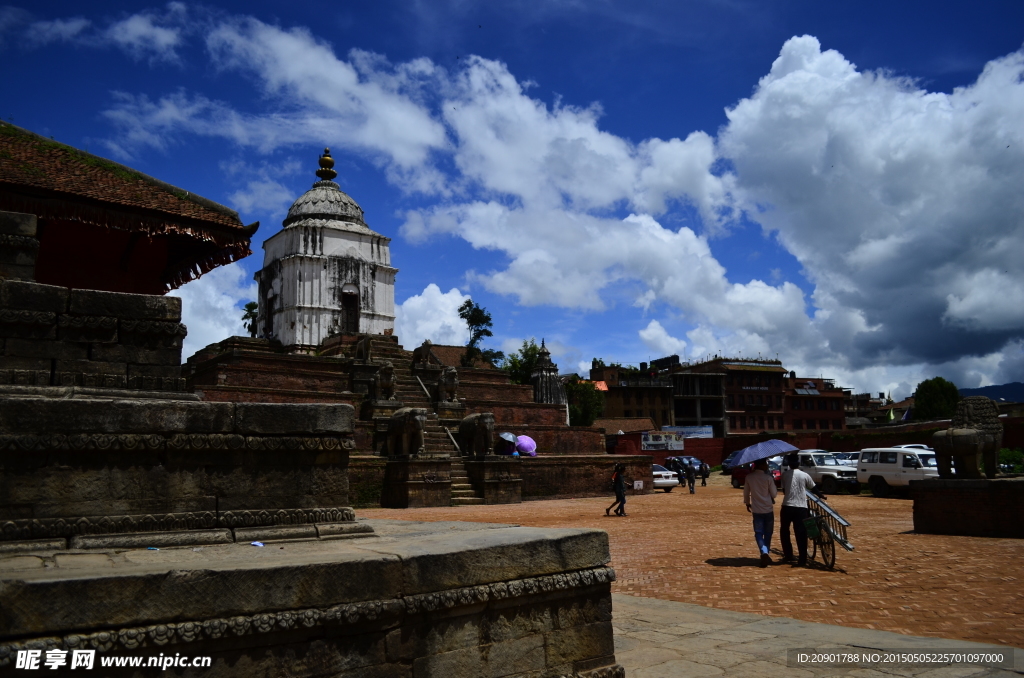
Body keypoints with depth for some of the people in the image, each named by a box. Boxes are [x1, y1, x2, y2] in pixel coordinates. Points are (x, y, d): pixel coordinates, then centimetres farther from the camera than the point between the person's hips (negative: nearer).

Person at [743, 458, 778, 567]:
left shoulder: (749, 477, -2)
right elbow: (774, 494, -4)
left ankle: (764, 552, -21)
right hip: (768, 509, -1)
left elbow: (746, 493, 6)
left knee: (759, 533, 3)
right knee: (768, 533, 15)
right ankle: (766, 555, 21)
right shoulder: (768, 477, -11)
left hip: (756, 510, 1)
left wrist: (747, 503, 23)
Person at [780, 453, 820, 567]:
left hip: (787, 506, 0)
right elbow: (814, 488, 14)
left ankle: (788, 555, 22)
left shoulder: (785, 474, 2)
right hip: (801, 507, 0)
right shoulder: (804, 475, 2)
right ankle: (802, 560, -3)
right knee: (801, 535, 0)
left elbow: (783, 490, 7)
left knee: (784, 532, 18)